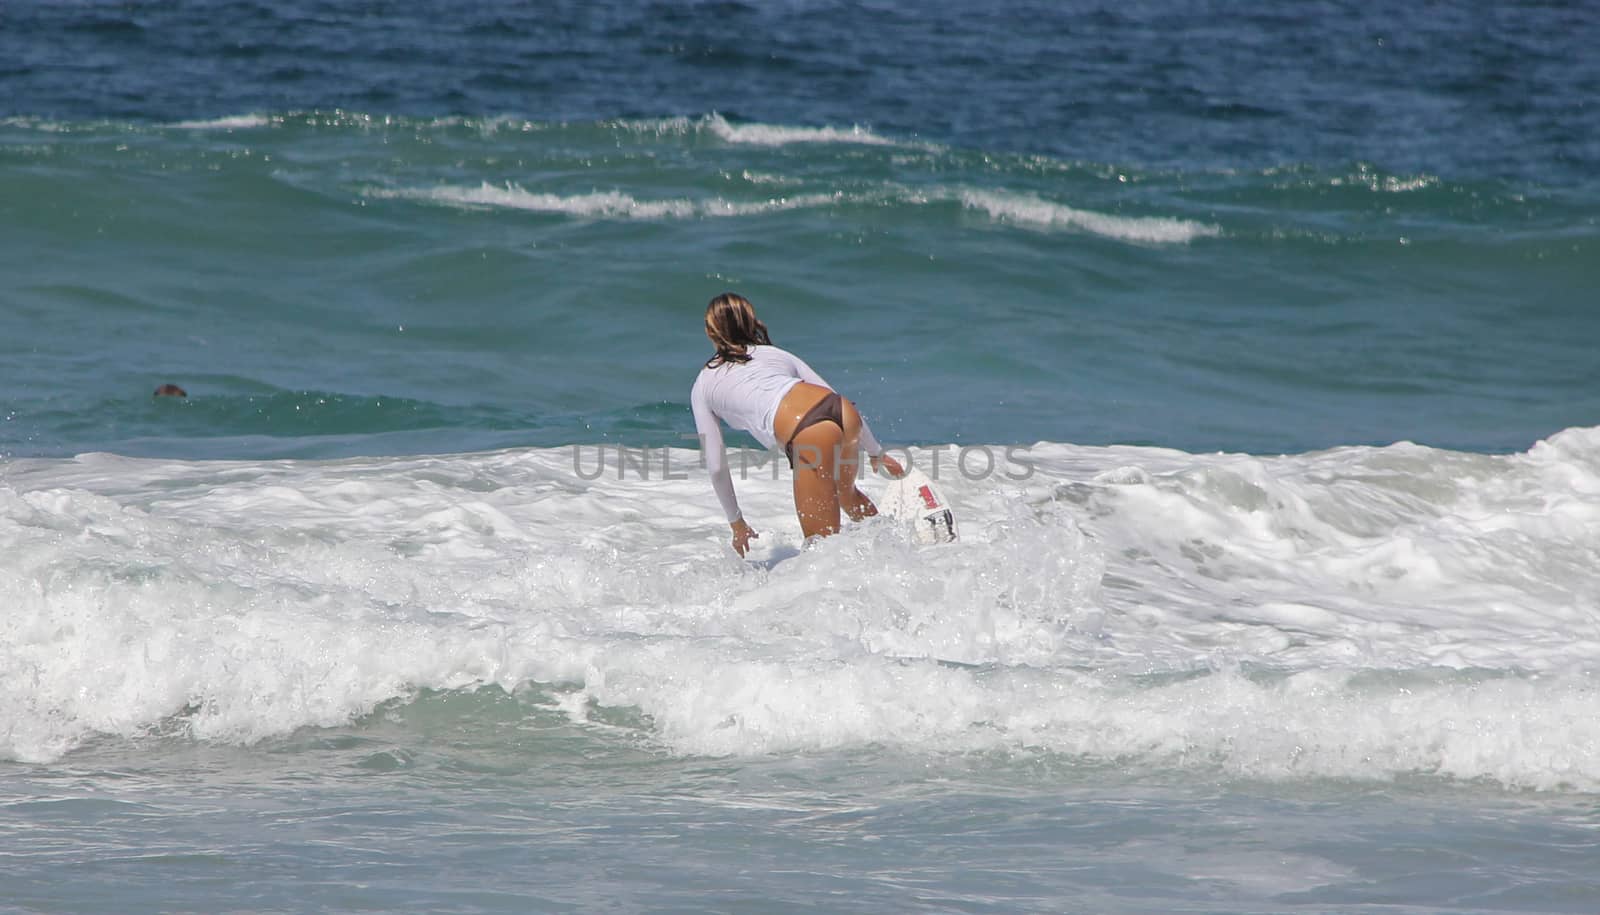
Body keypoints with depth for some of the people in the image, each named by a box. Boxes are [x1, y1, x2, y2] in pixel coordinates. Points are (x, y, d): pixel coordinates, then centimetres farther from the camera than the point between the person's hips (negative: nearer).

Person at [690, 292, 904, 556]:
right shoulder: (776, 354, 31)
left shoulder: (703, 387, 22)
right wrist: (876, 453, 37)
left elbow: (716, 465, 19)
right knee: (845, 493, 37)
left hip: (808, 434, -6)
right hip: (843, 410, 6)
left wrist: (736, 524, 30)